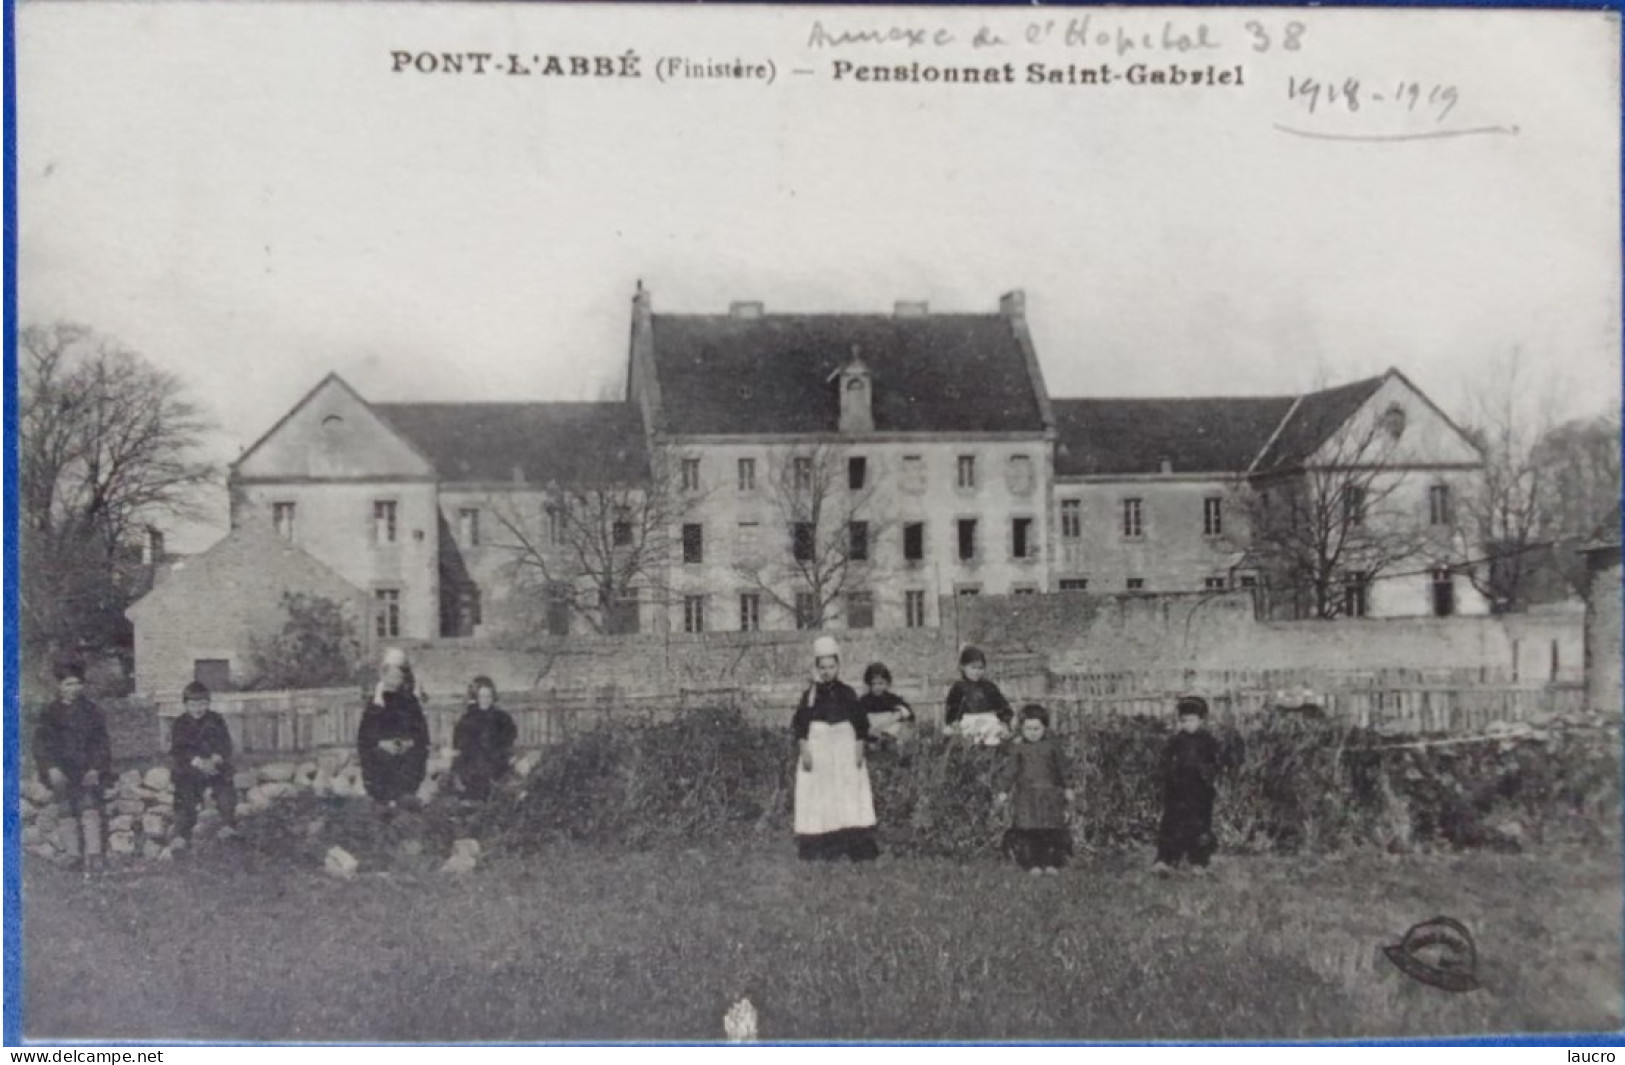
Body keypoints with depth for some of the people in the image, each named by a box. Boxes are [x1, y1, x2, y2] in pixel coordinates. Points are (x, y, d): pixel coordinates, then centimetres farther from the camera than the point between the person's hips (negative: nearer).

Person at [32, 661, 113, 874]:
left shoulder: (92, 712, 8)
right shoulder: (50, 713, 7)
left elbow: (101, 743, 7)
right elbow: (41, 744, 3)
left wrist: (96, 769, -5)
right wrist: (51, 769, -9)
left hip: (87, 772, -1)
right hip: (62, 773, 1)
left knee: (90, 810, -15)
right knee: (69, 814, 0)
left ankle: (93, 855, -19)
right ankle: (75, 856, 7)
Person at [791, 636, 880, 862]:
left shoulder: (847, 694, 6)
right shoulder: (810, 695, 2)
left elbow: (860, 724, 7)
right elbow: (800, 726, -1)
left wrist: (859, 750, -1)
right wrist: (804, 750, -9)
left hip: (845, 750, 1)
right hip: (817, 749, -1)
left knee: (849, 795, -2)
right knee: (819, 798, -3)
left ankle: (854, 847, -2)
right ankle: (819, 848, -1)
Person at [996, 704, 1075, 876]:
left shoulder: (1052, 746, 8)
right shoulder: (1017, 749, 5)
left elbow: (1062, 769, 15)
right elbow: (1009, 771, 4)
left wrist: (1067, 788, 15)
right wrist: (1004, 791, -3)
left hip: (1050, 793, 1)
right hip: (1026, 795, -1)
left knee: (1052, 831, -4)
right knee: (1027, 831, -8)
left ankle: (1051, 863, 0)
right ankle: (1032, 863, -6)